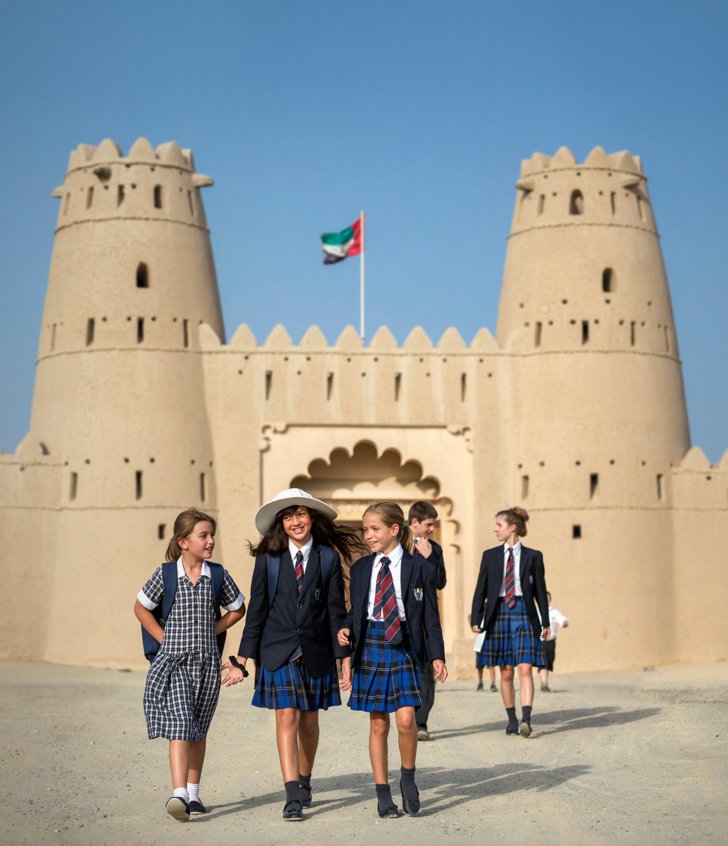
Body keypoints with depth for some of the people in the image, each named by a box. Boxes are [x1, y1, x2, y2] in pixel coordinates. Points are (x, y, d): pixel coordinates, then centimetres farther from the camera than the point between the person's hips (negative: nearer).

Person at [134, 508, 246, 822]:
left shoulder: (218, 575, 2)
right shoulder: (166, 574, -4)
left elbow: (238, 609, 15)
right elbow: (141, 608, 7)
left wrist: (211, 631, 5)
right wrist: (164, 638, 1)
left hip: (207, 663, 3)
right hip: (174, 662, -3)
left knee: (199, 731, 11)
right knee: (179, 724, -16)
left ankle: (193, 793, 21)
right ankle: (178, 794, -24)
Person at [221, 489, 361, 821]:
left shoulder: (328, 557, 0)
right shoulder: (268, 558, -1)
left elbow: (336, 610, 1)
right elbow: (257, 610, 2)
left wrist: (345, 657, -2)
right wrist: (243, 658, 0)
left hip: (316, 652, 1)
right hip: (278, 652, -1)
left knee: (308, 721, 11)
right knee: (287, 719, -10)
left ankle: (303, 781, 31)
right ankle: (293, 797, -12)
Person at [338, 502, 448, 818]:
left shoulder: (419, 567, 0)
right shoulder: (361, 568, 8)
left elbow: (430, 615, 2)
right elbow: (356, 610, 13)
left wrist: (437, 656, -3)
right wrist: (346, 629, -8)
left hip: (403, 646, -2)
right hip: (370, 645, 3)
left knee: (405, 718, -14)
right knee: (378, 723, 6)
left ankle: (408, 778, 11)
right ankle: (383, 792, 15)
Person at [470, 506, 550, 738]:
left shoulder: (532, 556, 3)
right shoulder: (490, 556, 8)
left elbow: (540, 590, 6)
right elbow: (481, 589, 7)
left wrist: (546, 622, 6)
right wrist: (476, 619, -1)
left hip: (524, 616, -2)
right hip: (499, 614, 2)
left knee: (525, 669, -12)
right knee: (506, 673, 6)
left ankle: (526, 720, -19)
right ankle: (512, 719, 16)